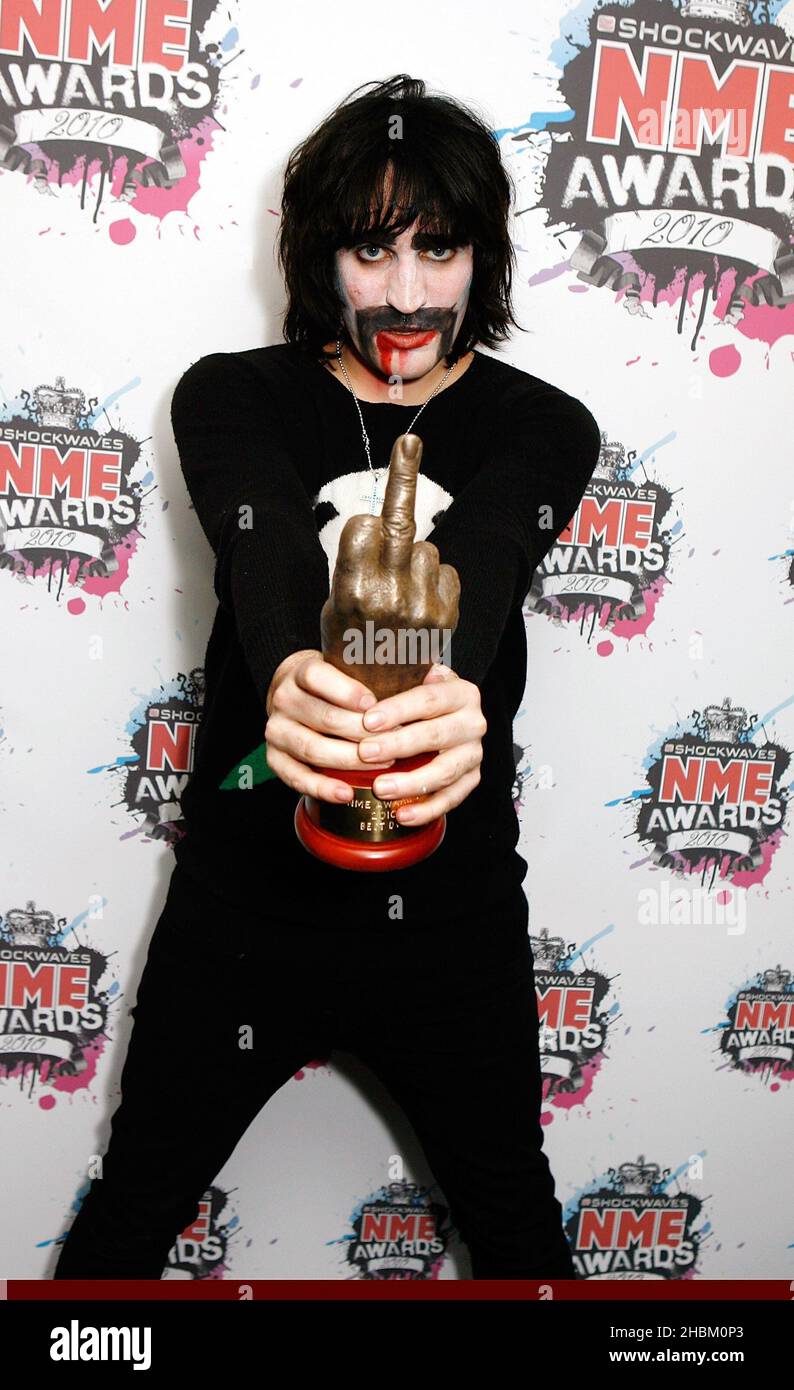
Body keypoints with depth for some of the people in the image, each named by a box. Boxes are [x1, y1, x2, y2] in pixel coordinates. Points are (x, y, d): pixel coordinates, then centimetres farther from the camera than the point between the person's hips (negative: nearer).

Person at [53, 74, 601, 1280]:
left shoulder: (542, 428, -2)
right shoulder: (235, 397, -3)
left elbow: (480, 562, -23)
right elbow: (267, 547, -24)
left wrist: (454, 690, -47)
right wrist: (289, 673, -47)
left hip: (453, 903, 1)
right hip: (251, 891, 0)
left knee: (516, 1223, 21)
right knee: (133, 1212, 19)